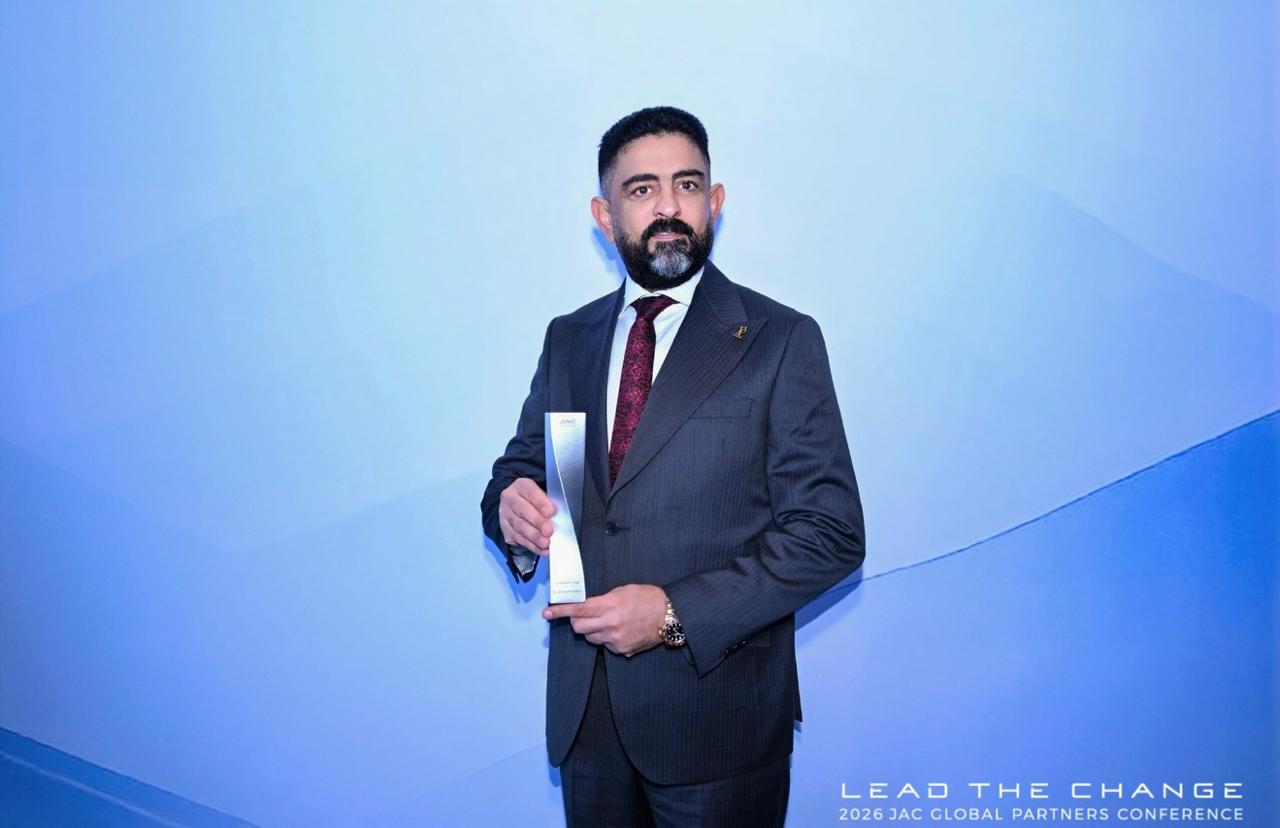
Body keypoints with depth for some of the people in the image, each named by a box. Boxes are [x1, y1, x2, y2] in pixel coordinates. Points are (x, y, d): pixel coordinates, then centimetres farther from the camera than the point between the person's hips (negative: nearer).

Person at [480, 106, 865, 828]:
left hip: (717, 713, -4)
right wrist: (512, 506, -11)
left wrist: (676, 612, -20)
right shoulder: (568, 338, 6)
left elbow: (831, 532, -11)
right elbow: (520, 466, 13)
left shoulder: (781, 341, -8)